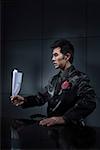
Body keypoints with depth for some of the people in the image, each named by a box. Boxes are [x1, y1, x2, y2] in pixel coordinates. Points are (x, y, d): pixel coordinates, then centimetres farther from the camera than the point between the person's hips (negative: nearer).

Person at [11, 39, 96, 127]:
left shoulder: (79, 78, -6)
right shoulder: (55, 79, 19)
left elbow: (89, 102, -23)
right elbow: (43, 97, 24)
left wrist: (64, 118, -34)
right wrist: (25, 100, 6)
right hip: (51, 125, 6)